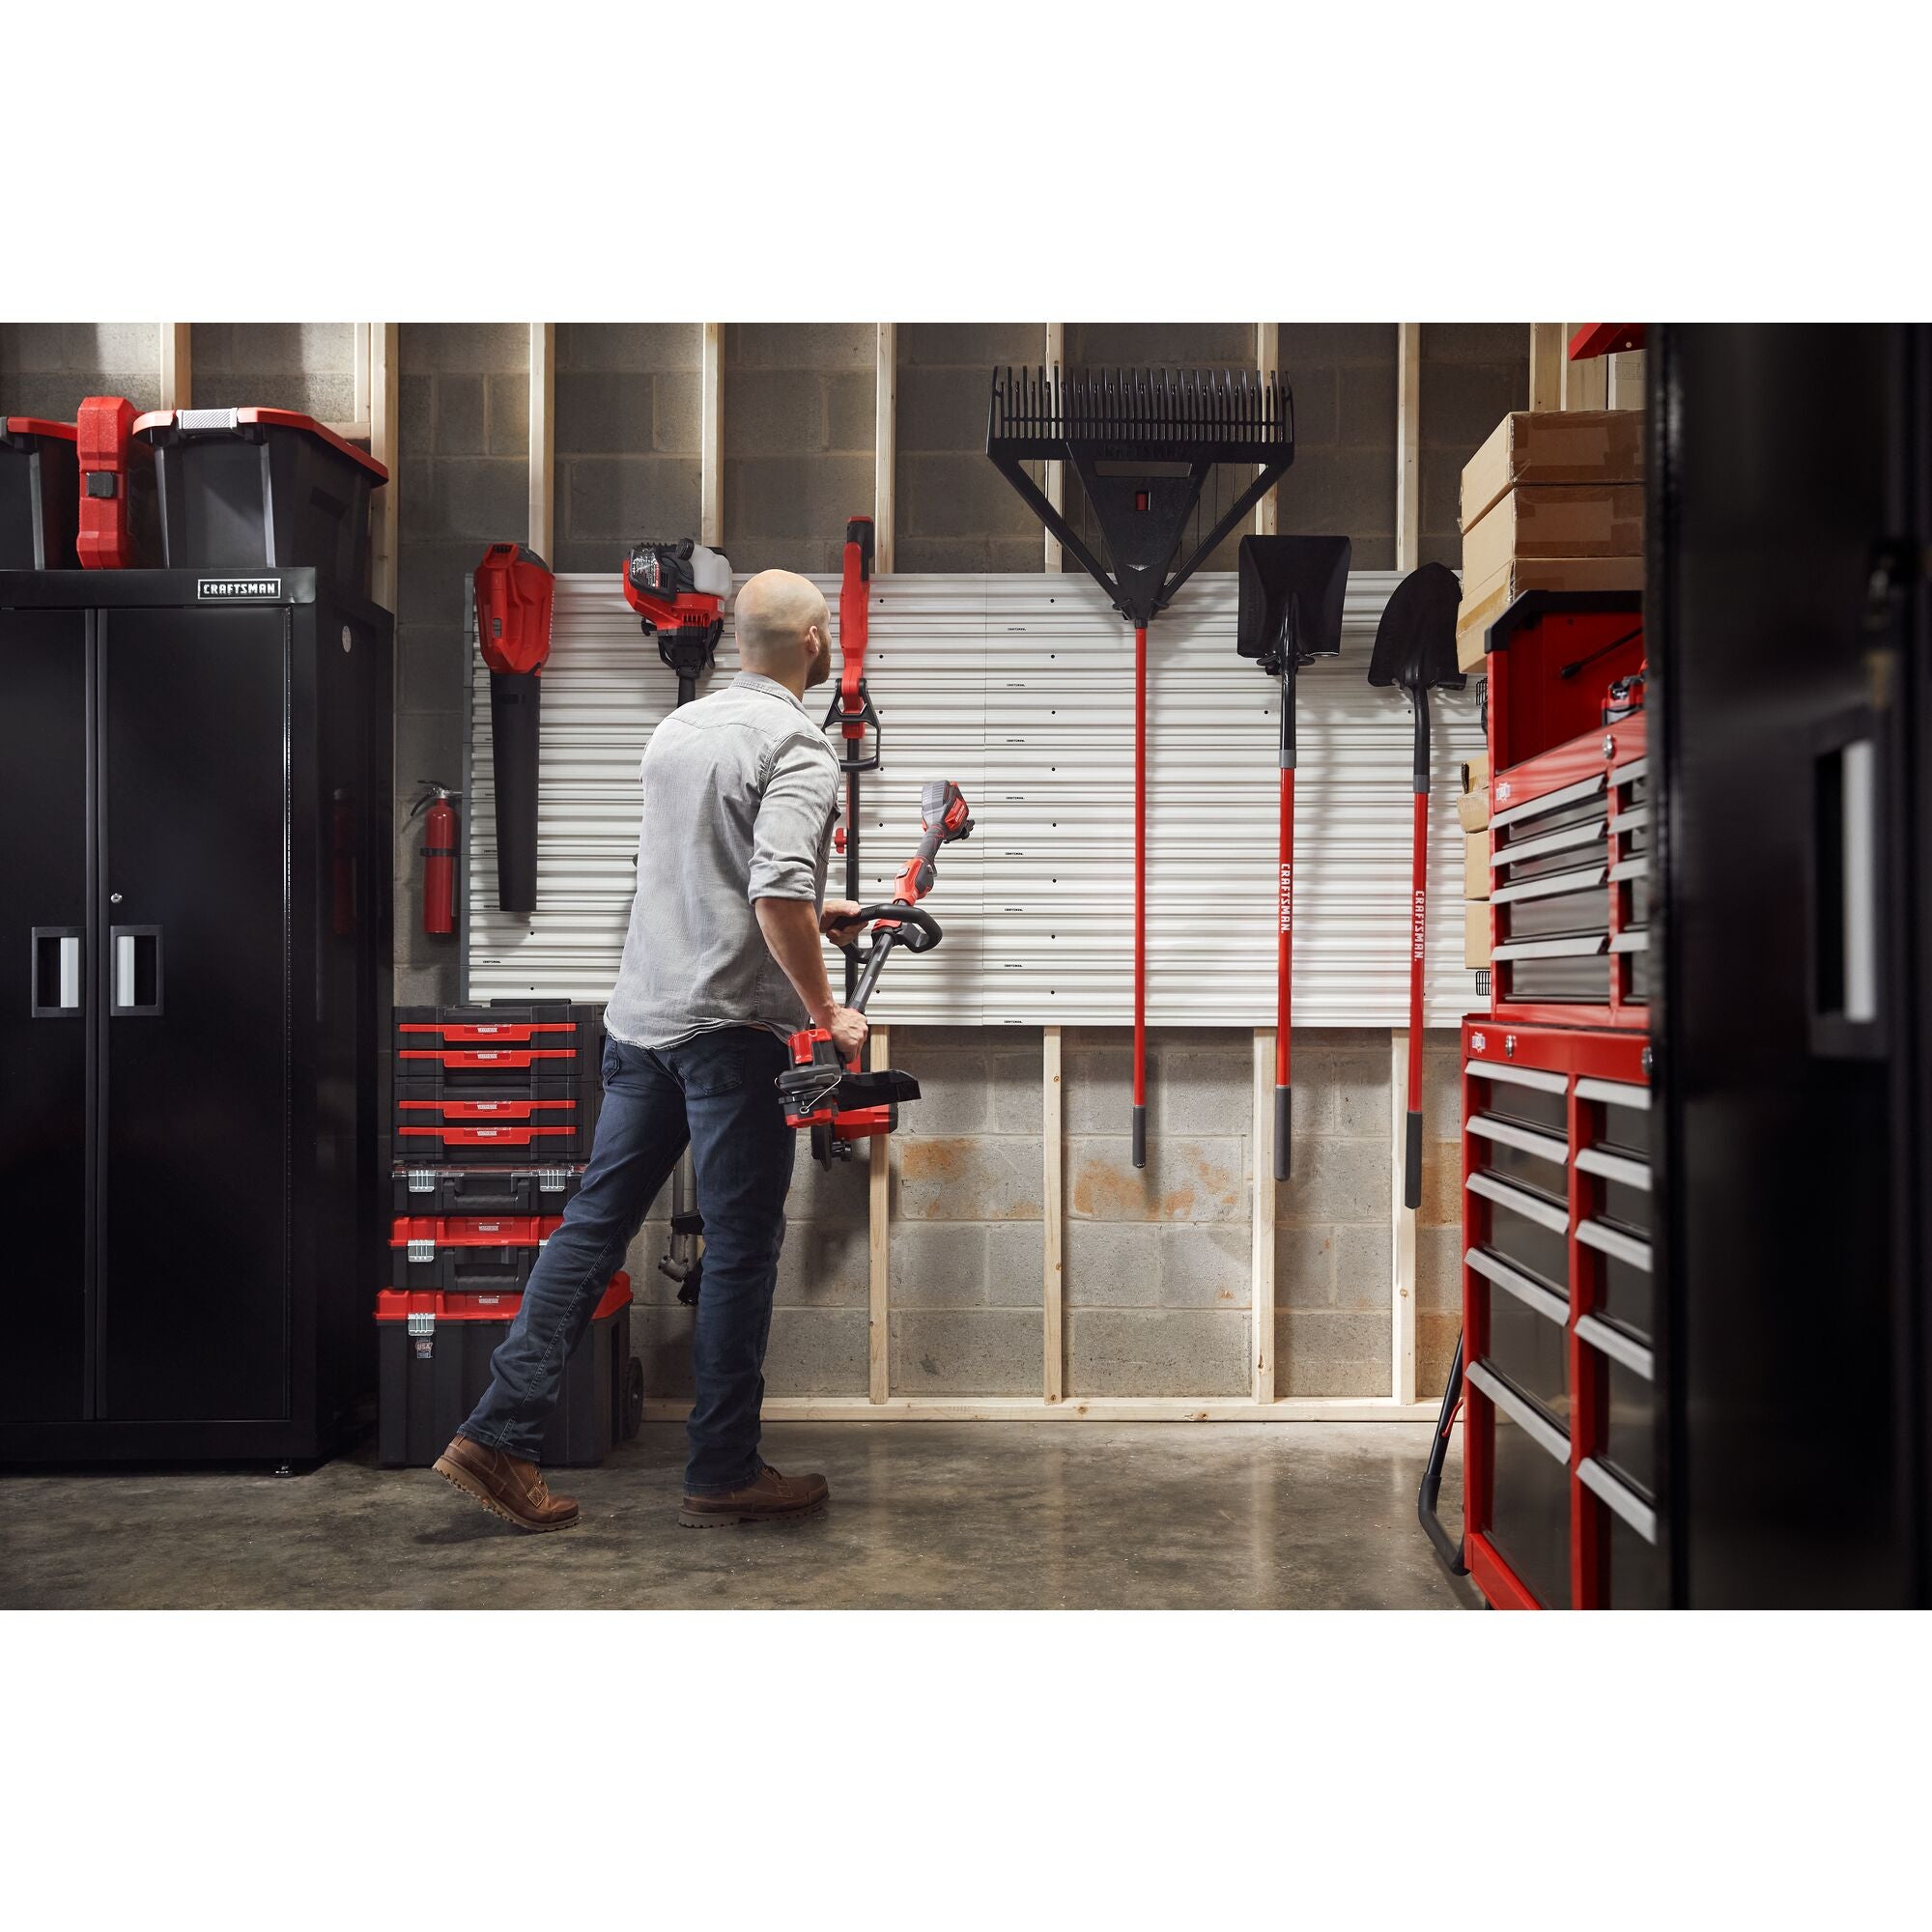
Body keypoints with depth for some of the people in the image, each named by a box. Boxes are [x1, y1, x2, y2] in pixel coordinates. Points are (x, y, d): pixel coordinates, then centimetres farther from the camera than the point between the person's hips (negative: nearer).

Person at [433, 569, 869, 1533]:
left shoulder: (677, 728, 15)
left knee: (596, 1218, 10)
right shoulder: (796, 748, -11)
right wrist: (826, 1011, -12)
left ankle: (499, 1434, 9)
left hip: (640, 1016, 8)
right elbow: (777, 894, -25)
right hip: (734, 1023, -8)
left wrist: (808, 913, 31)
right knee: (741, 1246, 2)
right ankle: (723, 1471, 12)